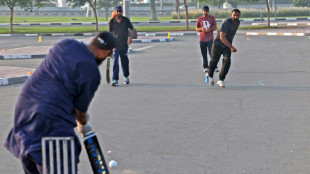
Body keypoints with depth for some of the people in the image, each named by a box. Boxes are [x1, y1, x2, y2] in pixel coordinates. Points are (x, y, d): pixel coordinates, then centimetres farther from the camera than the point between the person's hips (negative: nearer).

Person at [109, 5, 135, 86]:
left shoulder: (126, 20, -1)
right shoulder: (112, 21, 0)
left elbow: (132, 29, 8)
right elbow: (110, 32, 11)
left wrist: (130, 37, -9)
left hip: (124, 44, 1)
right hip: (115, 44, -1)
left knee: (124, 61, 12)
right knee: (115, 62, -12)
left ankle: (126, 77, 34)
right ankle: (115, 80, -13)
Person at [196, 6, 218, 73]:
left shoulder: (212, 18, 3)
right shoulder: (200, 19, 6)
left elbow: (215, 27, 3)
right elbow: (197, 28, 10)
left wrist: (210, 29, -17)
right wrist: (201, 29, -12)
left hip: (210, 39, -2)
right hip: (202, 39, 2)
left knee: (211, 53, -12)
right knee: (204, 54, 5)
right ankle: (205, 67, 14)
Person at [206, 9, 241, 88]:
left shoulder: (238, 22, 1)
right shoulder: (226, 23, -24)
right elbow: (222, 37, -31)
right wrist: (231, 47, -35)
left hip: (227, 45, 5)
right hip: (218, 44, -5)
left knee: (227, 61, -14)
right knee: (214, 61, 6)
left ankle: (221, 80, -6)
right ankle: (210, 75, 35)